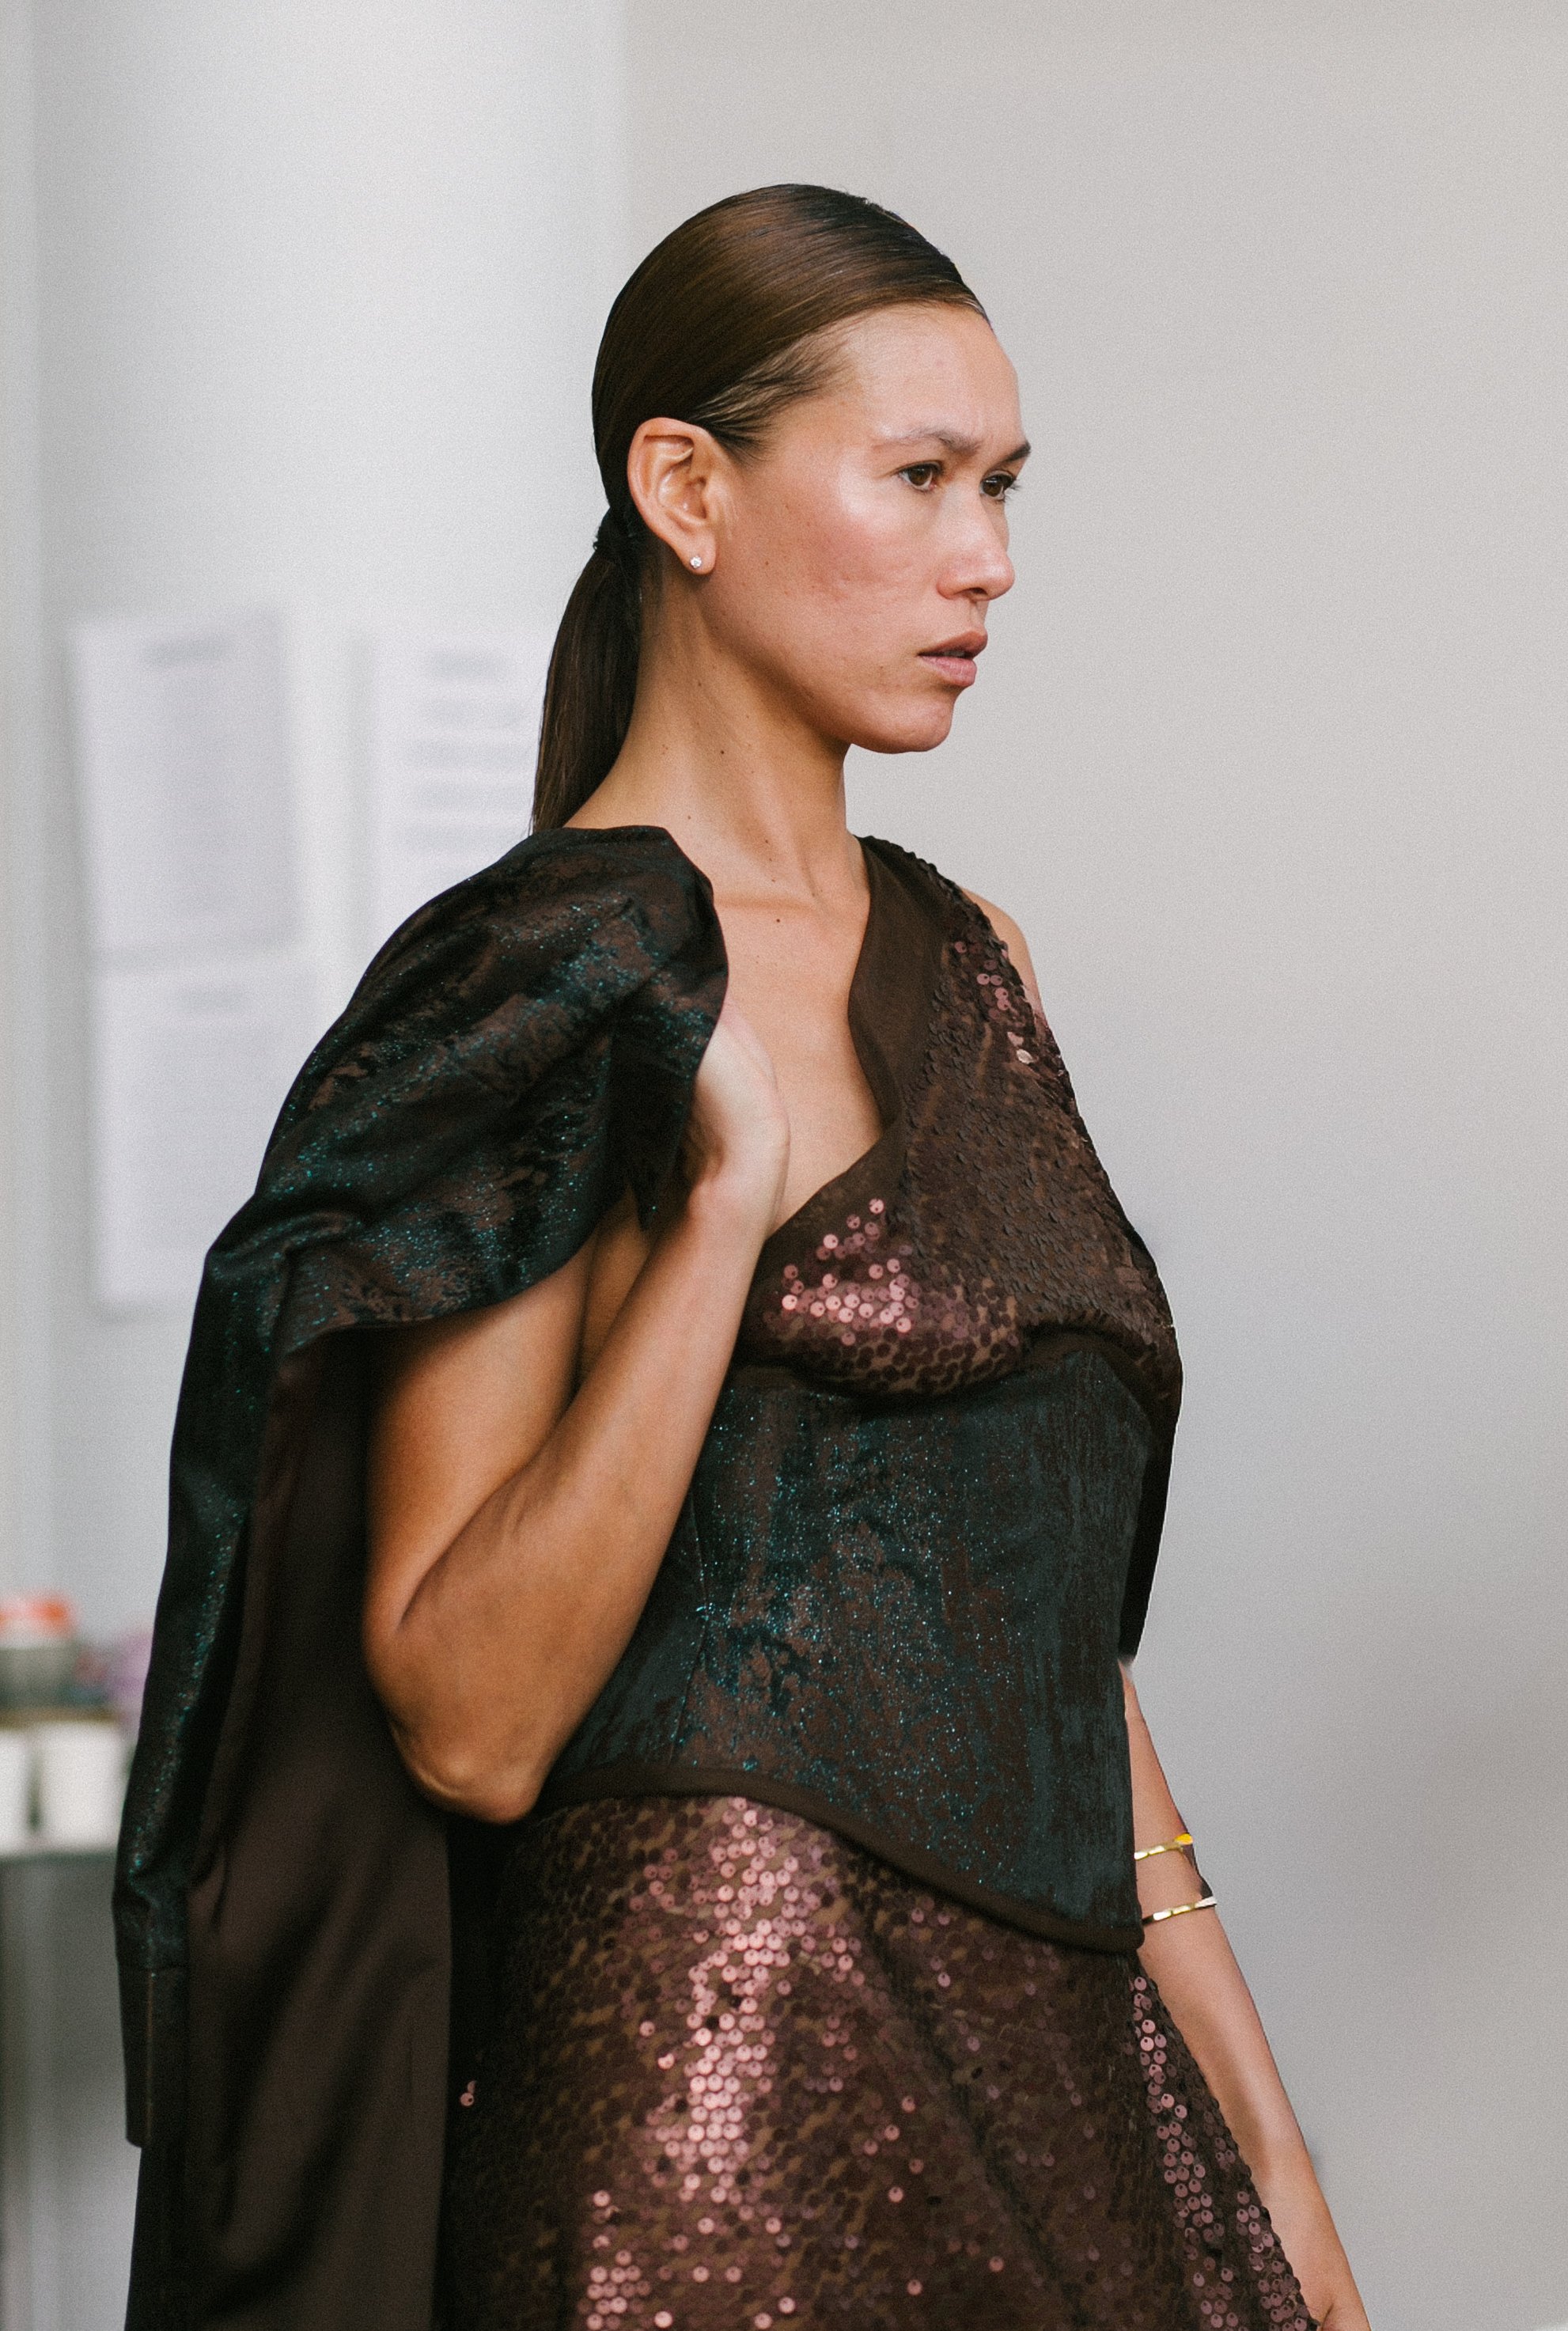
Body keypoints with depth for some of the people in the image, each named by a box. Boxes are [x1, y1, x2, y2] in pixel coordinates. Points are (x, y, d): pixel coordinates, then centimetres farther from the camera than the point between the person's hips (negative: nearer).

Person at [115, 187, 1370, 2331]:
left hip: (1048, 2075, 7)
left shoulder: (962, 965, 12)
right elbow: (469, 1720, -16)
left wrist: (1264, 2153, 13)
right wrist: (723, 1205, -24)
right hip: (727, 2106, -7)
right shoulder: (549, 984, -10)